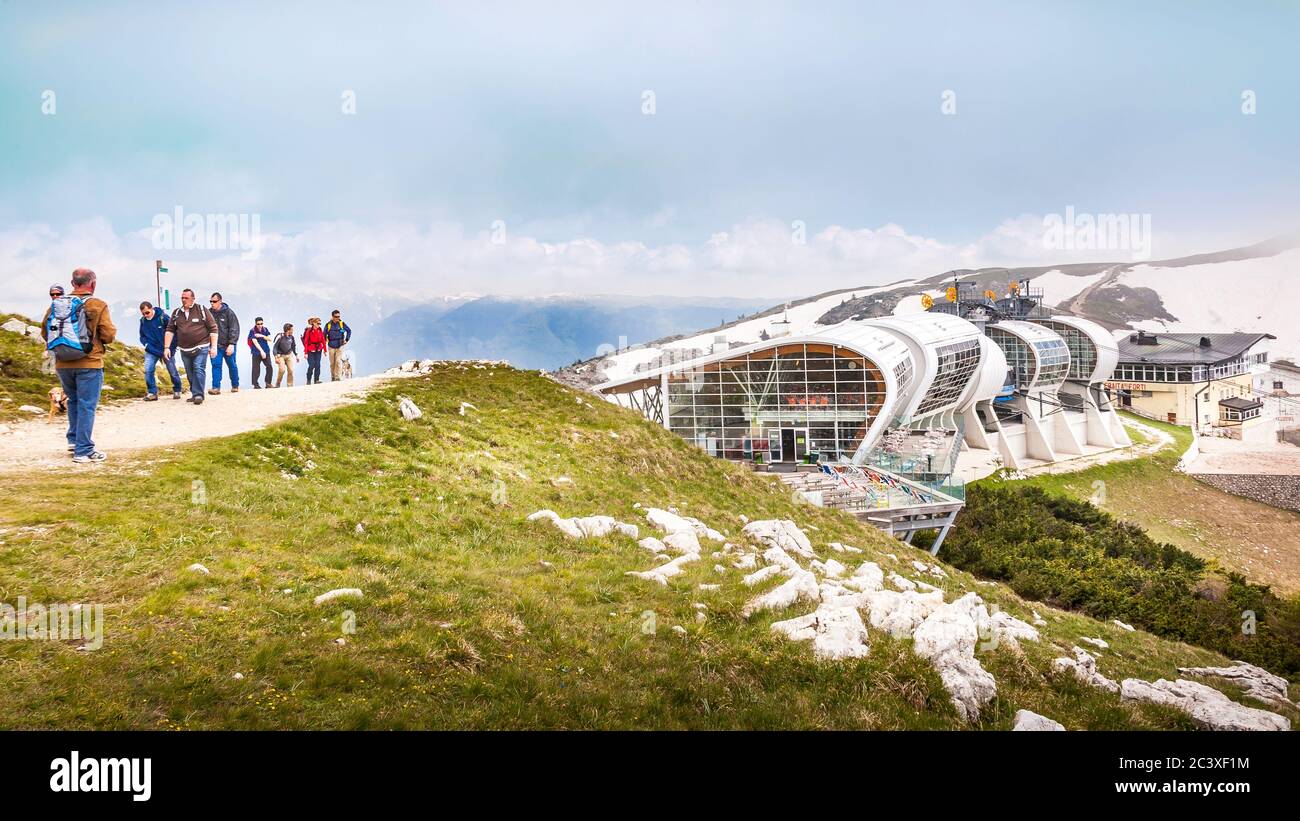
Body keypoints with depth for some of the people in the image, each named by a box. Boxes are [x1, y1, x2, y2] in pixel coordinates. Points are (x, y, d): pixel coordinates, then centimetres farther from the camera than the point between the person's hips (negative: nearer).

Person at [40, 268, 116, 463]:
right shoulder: (97, 305, -9)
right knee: (86, 406, 0)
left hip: (62, 364, 5)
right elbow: (109, 335, -11)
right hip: (89, 363, -5)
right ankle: (83, 451, 1)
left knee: (73, 401, 24)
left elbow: (45, 331, 7)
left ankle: (73, 440, 28)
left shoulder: (57, 304, 3)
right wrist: (112, 329, 11)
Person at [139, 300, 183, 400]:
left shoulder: (163, 317, -13)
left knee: (173, 372, 7)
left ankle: (177, 391, 28)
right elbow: (142, 337, 11)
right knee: (148, 371, -13)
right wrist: (146, 345, -9)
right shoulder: (143, 321, 0)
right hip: (151, 351, 3)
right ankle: (152, 393, -3)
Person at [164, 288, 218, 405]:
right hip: (184, 350, 5)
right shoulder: (176, 313, 9)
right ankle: (194, 394, 19)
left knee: (199, 370, -15)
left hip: (201, 348, -5)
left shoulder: (202, 310, -2)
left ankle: (198, 395, -15)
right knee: (190, 373, 9)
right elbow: (170, 330, 9)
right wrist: (166, 347, 0)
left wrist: (213, 347, -8)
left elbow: (213, 328, -3)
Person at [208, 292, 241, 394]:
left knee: (232, 365, 9)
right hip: (215, 345, 3)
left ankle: (235, 386, 24)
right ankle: (216, 387, -10)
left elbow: (234, 329, -10)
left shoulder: (228, 312, -6)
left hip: (228, 345, -3)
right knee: (216, 365, -8)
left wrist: (231, 344, -18)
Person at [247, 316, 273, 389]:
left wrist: (261, 336, -11)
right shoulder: (252, 331, -7)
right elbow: (255, 342, -16)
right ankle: (255, 384, 4)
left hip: (266, 351, 4)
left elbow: (269, 339, 5)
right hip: (256, 353, -4)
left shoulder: (265, 329, 7)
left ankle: (268, 383, 6)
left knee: (269, 367, -3)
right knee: (256, 369, -4)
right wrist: (261, 351, -24)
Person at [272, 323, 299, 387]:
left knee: (291, 370, -6)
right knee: (282, 370, -18)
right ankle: (277, 384, 1)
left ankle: (290, 385, 3)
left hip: (289, 355, 5)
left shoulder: (291, 337, 1)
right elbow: (274, 347, -13)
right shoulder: (280, 336, -16)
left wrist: (296, 355, 18)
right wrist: (276, 357, -19)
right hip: (281, 355, -5)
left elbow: (294, 346, 18)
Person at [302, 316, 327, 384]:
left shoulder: (320, 331, 4)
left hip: (318, 350, 4)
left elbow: (323, 340, 9)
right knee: (311, 365, -7)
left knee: (317, 365, 0)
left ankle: (317, 380, 4)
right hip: (311, 351, -4)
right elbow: (306, 342, -9)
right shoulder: (309, 331, -9)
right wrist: (305, 352, -12)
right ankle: (308, 380, 8)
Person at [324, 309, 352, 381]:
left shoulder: (342, 324, -3)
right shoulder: (328, 325, -4)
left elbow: (349, 331, 12)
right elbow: (324, 335, 8)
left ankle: (337, 376, -8)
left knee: (338, 362, -12)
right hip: (331, 347, 1)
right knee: (332, 363, 6)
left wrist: (347, 340, 7)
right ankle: (332, 377, 18)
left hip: (340, 346, -1)